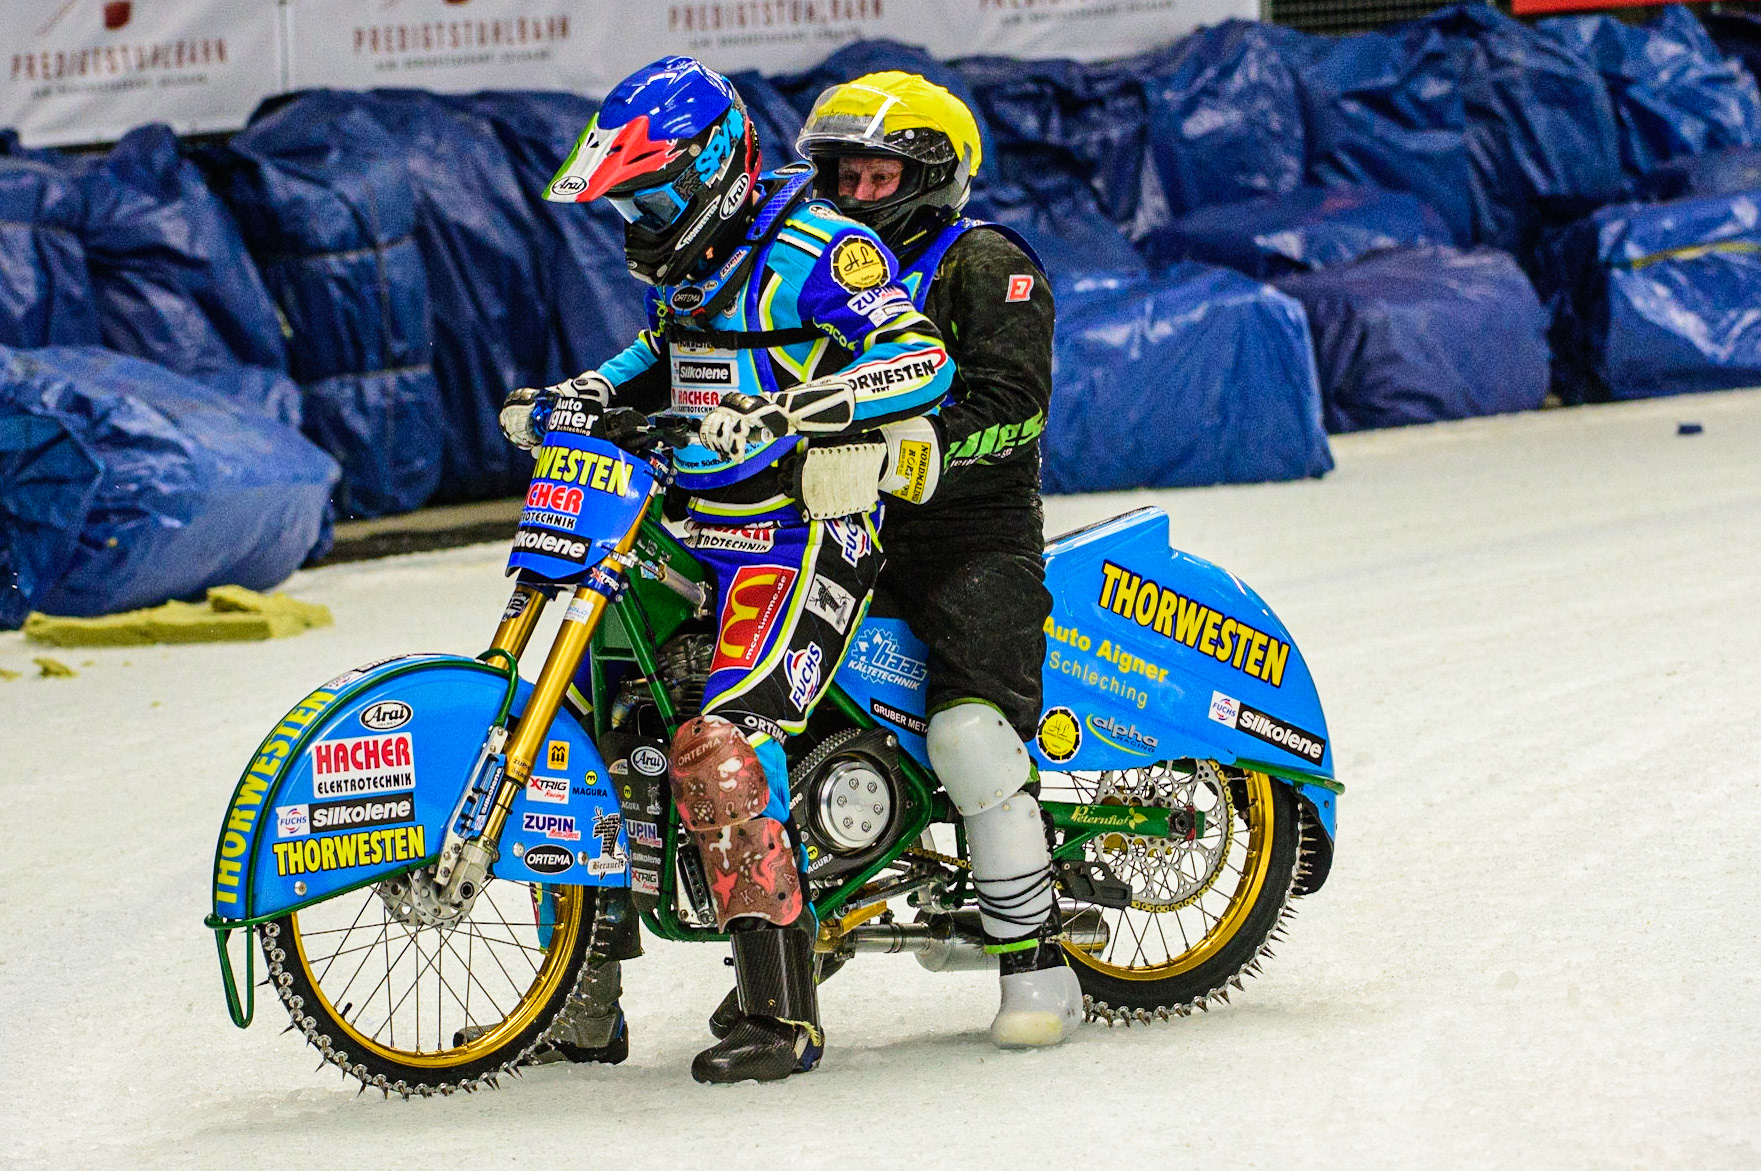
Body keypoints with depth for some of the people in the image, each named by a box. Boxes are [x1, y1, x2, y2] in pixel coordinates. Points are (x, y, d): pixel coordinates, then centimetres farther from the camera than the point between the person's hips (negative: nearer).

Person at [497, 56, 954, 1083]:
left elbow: (920, 360, -25)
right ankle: (583, 999, 20)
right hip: (696, 530, 10)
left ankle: (785, 1015, -23)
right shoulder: (693, 263, 15)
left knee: (719, 747, -25)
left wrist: (780, 416, -36)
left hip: (802, 539, -10)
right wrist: (575, 398, 16)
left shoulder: (816, 249, -13)